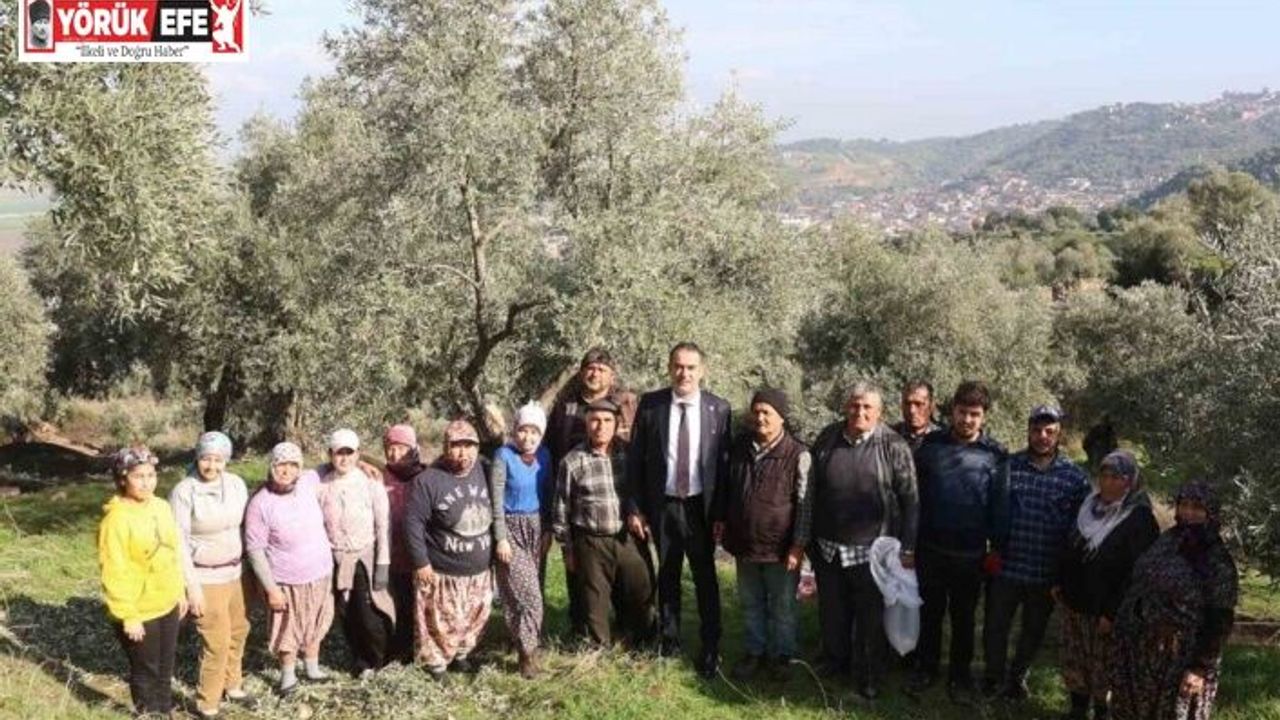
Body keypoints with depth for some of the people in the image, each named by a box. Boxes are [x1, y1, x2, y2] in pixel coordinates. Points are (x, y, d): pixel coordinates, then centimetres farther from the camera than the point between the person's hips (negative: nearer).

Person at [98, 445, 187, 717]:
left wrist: (180, 592, 13)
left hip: (167, 605, 6)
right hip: (139, 613, -6)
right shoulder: (117, 519, -21)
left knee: (165, 669, 21)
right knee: (145, 673, 11)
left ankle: (166, 711, 37)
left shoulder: (161, 507, 1)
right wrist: (128, 616, -19)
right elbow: (115, 574, -20)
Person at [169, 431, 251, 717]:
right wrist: (192, 587, -16)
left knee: (238, 631, 20)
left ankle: (231, 685, 42)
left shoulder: (236, 484, -2)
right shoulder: (183, 492, -18)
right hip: (205, 578, -6)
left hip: (234, 572, 6)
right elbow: (179, 543, -16)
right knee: (217, 643, -2)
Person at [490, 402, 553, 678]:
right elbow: (497, 501, -11)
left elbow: (548, 495, 10)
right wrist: (501, 538, -13)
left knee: (530, 591, 10)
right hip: (511, 528, -5)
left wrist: (548, 529, 7)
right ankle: (528, 651, -3)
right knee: (527, 592, -10)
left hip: (536, 528, 5)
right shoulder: (504, 456, -11)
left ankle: (525, 643, 25)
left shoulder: (544, 455, 3)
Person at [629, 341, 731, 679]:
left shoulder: (719, 408, -5)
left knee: (706, 578, 7)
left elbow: (726, 461, -3)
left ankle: (710, 649, 18)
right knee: (667, 576, 13)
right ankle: (668, 643, 27)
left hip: (702, 506, -1)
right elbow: (635, 458, 0)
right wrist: (637, 507, -3)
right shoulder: (650, 404, -4)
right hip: (663, 505, 1)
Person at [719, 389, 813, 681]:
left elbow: (805, 504, -12)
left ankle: (782, 656, 27)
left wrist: (798, 546, -13)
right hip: (744, 543, 5)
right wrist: (723, 521, 13)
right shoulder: (740, 446, 2)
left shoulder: (798, 454, -14)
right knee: (751, 604, 17)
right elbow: (726, 487, 14)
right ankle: (754, 652, 32)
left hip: (780, 547, -4)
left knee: (782, 607, 11)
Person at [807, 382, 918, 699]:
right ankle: (833, 668, 37)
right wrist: (807, 537, 10)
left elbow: (909, 500, -7)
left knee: (871, 621, 7)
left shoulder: (893, 446, -9)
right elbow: (811, 490, 9)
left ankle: (867, 679, 24)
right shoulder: (827, 438, 1)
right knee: (832, 616, 17)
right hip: (827, 548, 3)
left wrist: (908, 547, -10)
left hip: (872, 551, -3)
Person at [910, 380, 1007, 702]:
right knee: (930, 611, 15)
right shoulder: (930, 445, -2)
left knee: (963, 616, 13)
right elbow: (914, 492, 3)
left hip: (970, 553, -1)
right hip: (929, 547, 1)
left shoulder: (995, 454, -5)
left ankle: (960, 674, 28)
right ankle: (926, 667, 31)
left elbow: (999, 505, -1)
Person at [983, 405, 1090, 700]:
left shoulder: (1075, 477, -5)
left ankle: (1018, 675, 41)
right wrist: (991, 550, -3)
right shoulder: (1008, 465, -5)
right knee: (995, 626, 11)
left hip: (1046, 574, 0)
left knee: (1034, 631, 18)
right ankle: (994, 675, 35)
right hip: (1005, 567, 0)